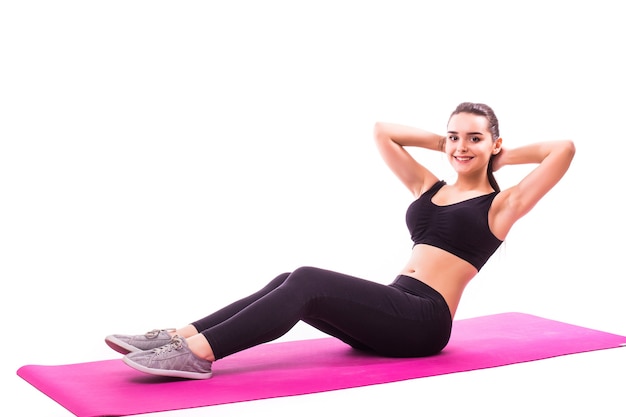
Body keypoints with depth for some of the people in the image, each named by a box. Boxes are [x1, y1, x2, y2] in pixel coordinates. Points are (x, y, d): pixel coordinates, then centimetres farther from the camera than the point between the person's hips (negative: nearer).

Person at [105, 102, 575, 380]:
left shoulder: (500, 205, 6)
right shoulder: (428, 187, 22)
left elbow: (565, 149, -4)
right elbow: (381, 130, 25)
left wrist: (507, 155, 9)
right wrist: (442, 142, 22)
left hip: (424, 320, -6)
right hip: (393, 312, 6)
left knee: (307, 283, -27)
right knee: (289, 284, -20)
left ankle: (199, 352, -37)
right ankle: (179, 337, -30)